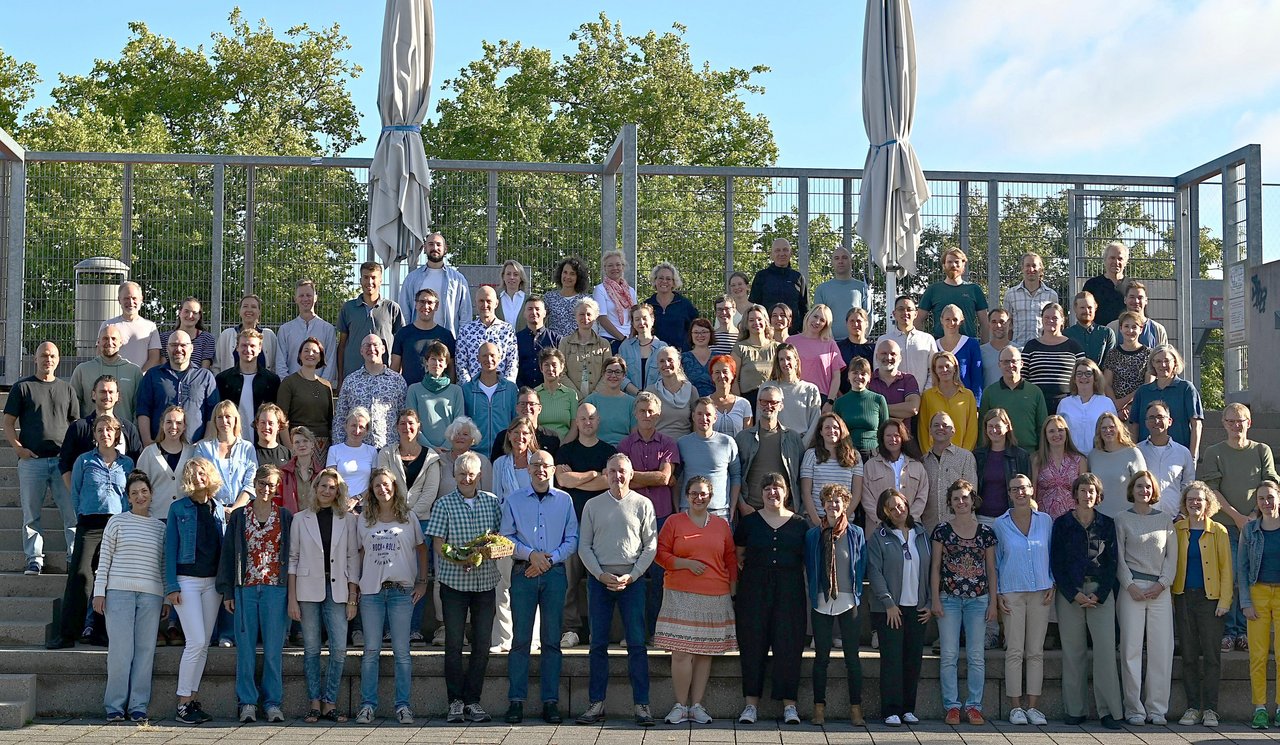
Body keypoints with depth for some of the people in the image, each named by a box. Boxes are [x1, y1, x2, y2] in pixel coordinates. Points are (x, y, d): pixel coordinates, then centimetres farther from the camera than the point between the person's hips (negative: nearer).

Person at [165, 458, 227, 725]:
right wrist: (172, 587, -9)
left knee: (203, 644, 5)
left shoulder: (220, 510, 11)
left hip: (213, 582, 4)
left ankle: (193, 699, 12)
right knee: (196, 641, -11)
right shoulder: (178, 508, 0)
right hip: (187, 580, -4)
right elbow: (170, 549, -2)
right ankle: (183, 703, -4)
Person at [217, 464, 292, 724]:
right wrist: (227, 592, 3)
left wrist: (292, 593, 0)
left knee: (274, 649, 0)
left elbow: (292, 554, 6)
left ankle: (273, 703, 8)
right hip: (245, 589, 1)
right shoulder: (238, 517, 8)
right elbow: (228, 554, 9)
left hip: (276, 589, -1)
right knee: (245, 648, 2)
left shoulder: (286, 517, 6)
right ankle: (247, 703, 10)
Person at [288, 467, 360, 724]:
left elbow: (353, 560, 7)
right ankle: (314, 704, 12)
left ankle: (330, 703, 5)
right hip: (308, 590, 0)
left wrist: (352, 598, 2)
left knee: (339, 649, -6)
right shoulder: (301, 519, 6)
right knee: (311, 649, 3)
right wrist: (292, 598, -1)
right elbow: (293, 559, 5)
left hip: (337, 590, 0)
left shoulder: (348, 520, 7)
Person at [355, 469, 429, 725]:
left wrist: (422, 581, 3)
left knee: (402, 652, 1)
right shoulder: (364, 520, 10)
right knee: (371, 651, 3)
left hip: (402, 590, -1)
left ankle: (403, 705, 6)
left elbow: (421, 549, 11)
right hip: (371, 591, 1)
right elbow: (359, 554, 14)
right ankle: (368, 705, 8)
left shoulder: (408, 517, 6)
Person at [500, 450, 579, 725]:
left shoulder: (565, 500, 9)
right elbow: (506, 537, 4)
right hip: (523, 573, -1)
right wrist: (531, 554, -10)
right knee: (520, 638, -2)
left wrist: (549, 558, -8)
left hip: (554, 572, 1)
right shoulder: (513, 501, 8)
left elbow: (572, 539, 6)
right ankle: (516, 700, 2)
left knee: (552, 640, 2)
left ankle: (550, 701, 5)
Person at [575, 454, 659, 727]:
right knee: (598, 643, 3)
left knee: (637, 642, -3)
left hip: (632, 578, -1)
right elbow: (584, 546, 7)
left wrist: (631, 576, -7)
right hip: (599, 578, 1)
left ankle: (641, 704, -1)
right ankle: (596, 704, 7)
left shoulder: (643, 504, 5)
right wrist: (601, 575, -6)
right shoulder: (593, 505, 9)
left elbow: (651, 546, 3)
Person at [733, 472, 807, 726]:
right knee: (753, 644, 1)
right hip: (754, 589, 0)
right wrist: (750, 567, 2)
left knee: (789, 644, -1)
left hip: (790, 590, 0)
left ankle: (789, 703, 7)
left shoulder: (799, 524, 6)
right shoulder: (749, 521, 6)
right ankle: (751, 702, 7)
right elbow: (738, 554, 15)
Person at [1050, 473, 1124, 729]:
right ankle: (1075, 710, 6)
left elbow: (1112, 562, 5)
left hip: (1101, 592, 0)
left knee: (1105, 649, -8)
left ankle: (1109, 710, -5)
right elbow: (1056, 563, 2)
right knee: (1073, 650, 0)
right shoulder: (1062, 523, 6)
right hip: (1069, 592, 0)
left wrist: (1098, 595, -6)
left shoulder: (1107, 524, 8)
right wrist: (1074, 594, -7)